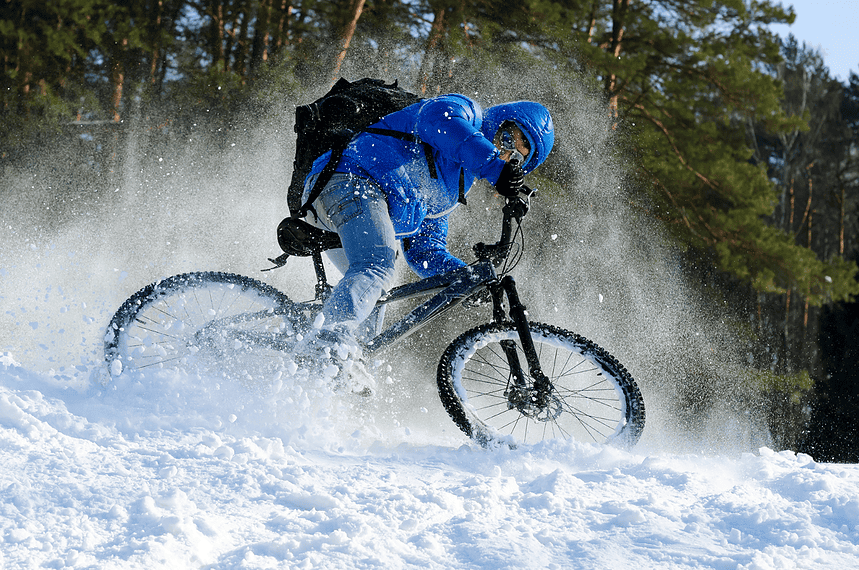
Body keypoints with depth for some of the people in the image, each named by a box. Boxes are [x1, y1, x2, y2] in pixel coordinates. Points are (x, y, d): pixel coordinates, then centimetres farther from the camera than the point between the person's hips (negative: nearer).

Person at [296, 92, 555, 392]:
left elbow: (422, 248, 30)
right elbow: (439, 120, -18)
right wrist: (494, 167, -29)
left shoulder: (456, 186, 34)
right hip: (351, 184, -10)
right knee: (377, 268, -30)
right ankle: (328, 342, -46)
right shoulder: (465, 113, 9)